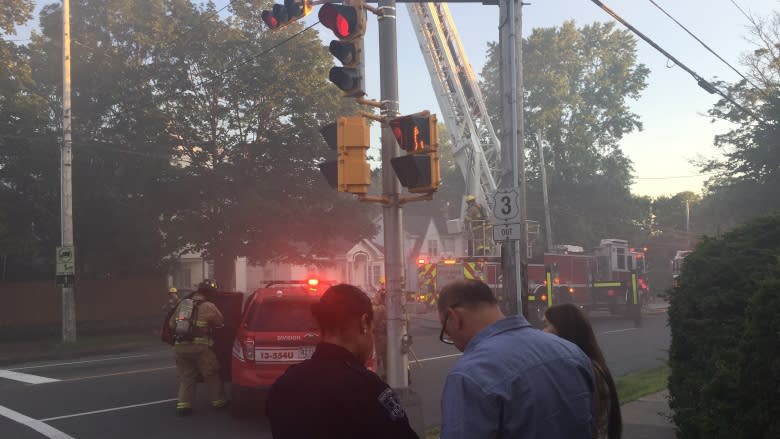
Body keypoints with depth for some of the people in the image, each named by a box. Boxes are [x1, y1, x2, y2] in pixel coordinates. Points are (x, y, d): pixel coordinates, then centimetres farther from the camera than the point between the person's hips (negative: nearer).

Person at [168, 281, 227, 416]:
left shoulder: (182, 304, 12)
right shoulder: (208, 306, -4)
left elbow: (172, 324, 18)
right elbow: (221, 323, 5)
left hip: (181, 346, 5)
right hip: (200, 346, -5)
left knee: (186, 377, 13)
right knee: (212, 375, 10)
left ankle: (183, 404, 6)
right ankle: (218, 401, 17)